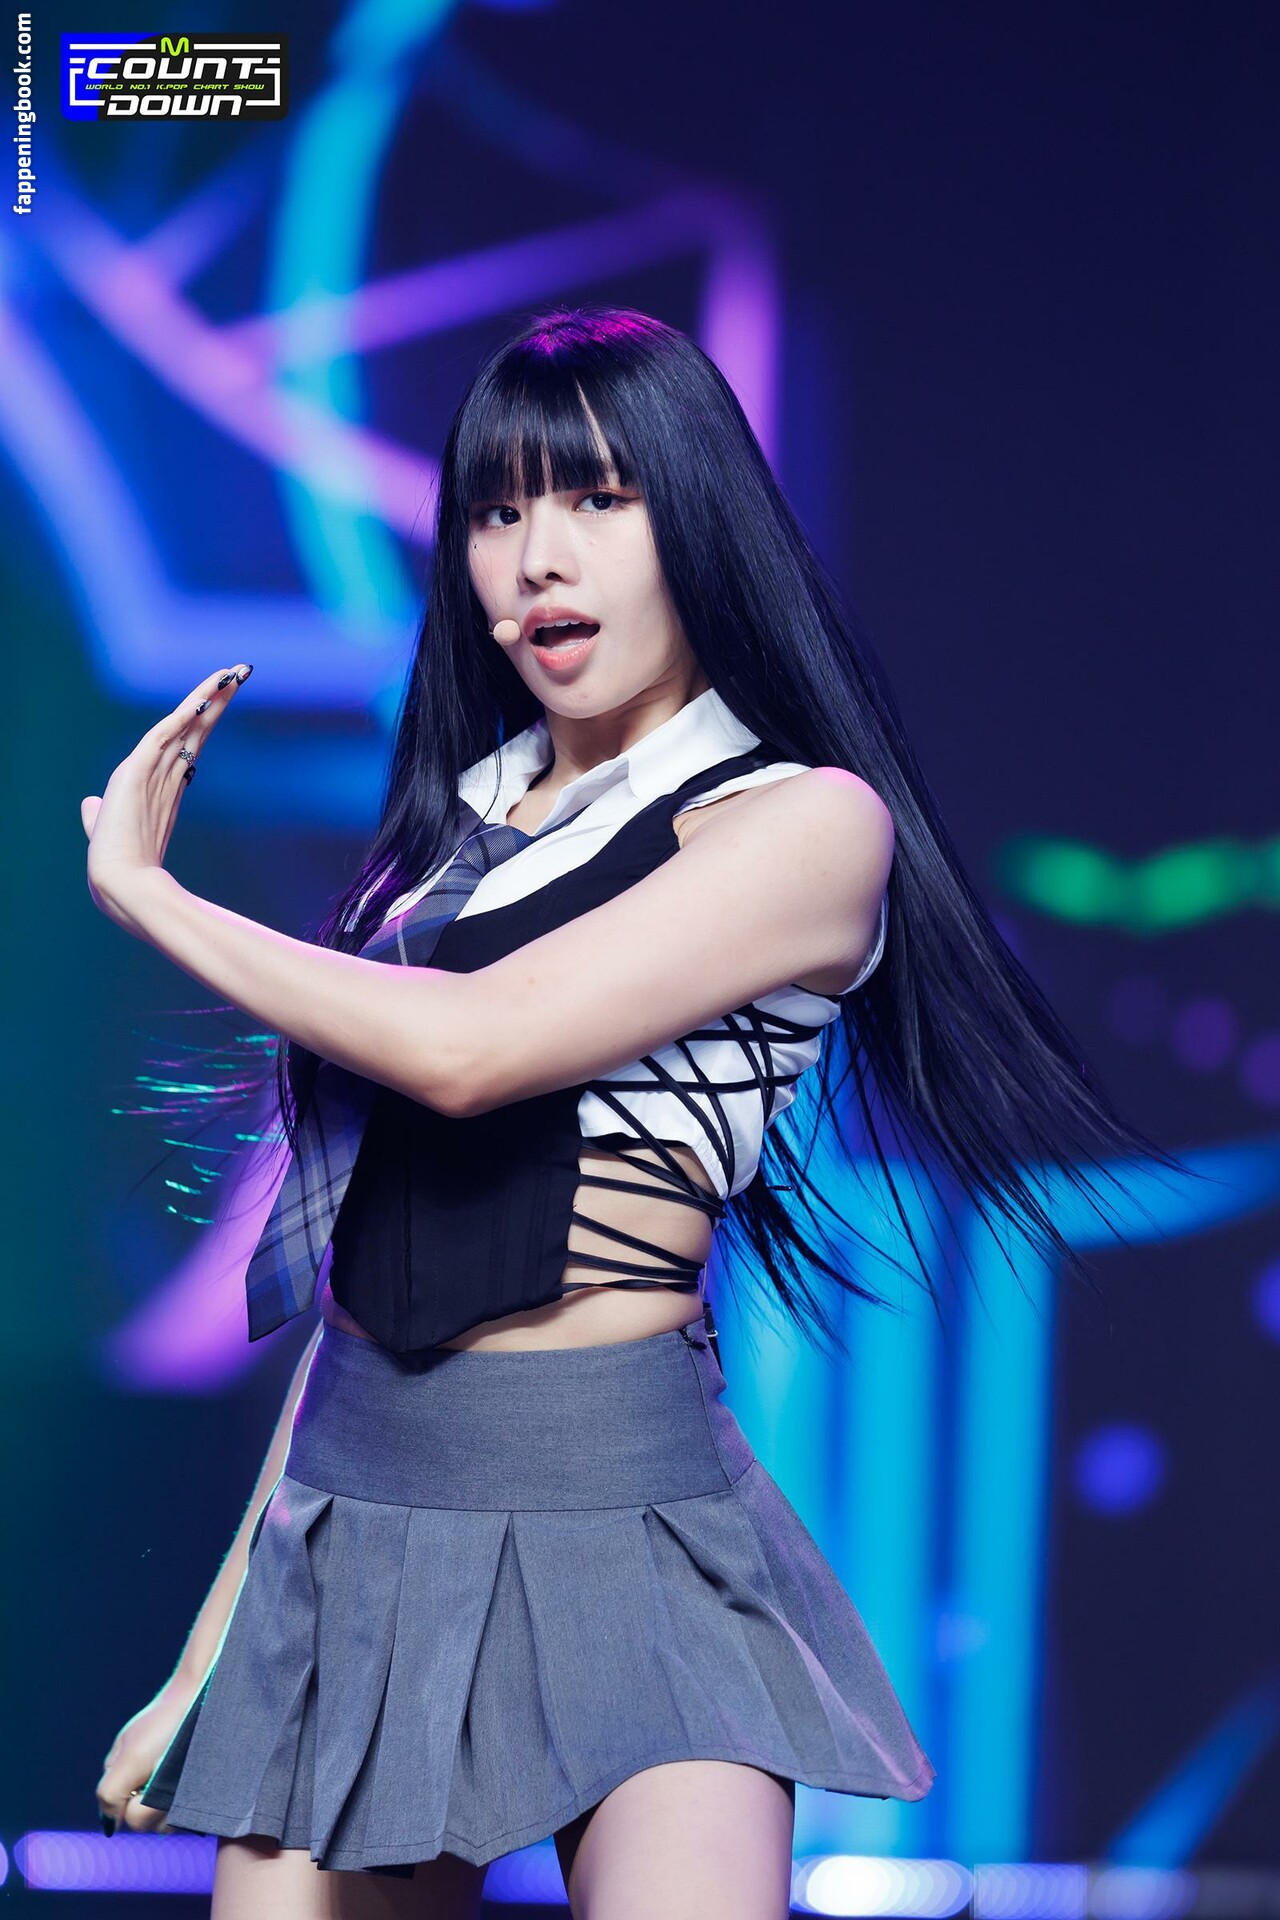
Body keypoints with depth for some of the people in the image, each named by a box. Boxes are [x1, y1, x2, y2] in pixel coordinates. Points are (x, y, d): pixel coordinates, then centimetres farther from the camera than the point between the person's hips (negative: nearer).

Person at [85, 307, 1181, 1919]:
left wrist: (141, 889, -5)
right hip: (350, 1530, 6)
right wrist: (212, 1652, 16)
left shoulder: (805, 820, -6)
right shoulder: (457, 823, 14)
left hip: (611, 1526, -6)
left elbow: (467, 1050, -19)